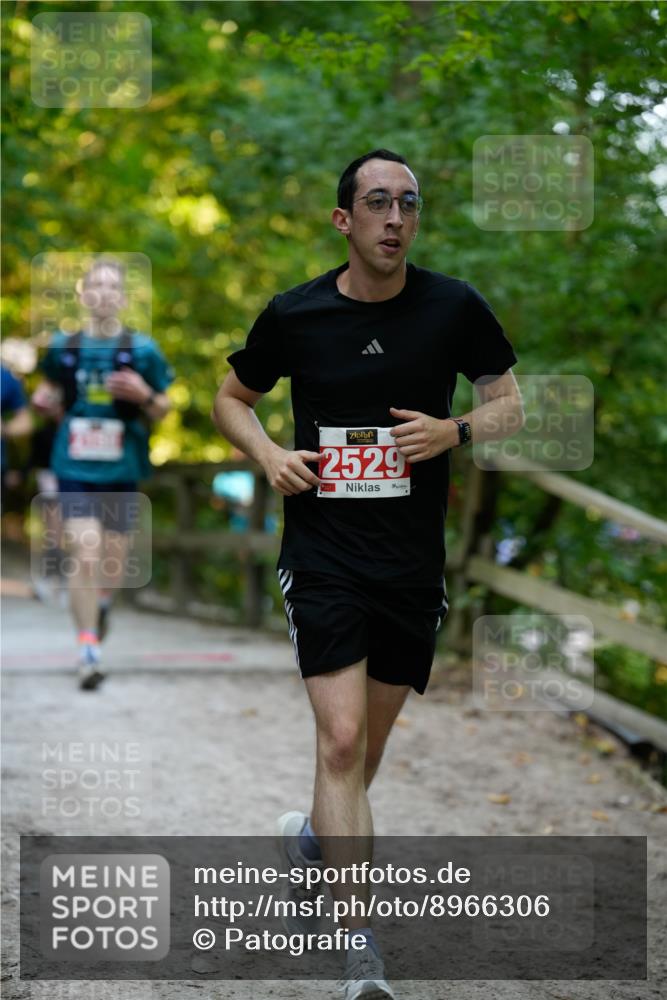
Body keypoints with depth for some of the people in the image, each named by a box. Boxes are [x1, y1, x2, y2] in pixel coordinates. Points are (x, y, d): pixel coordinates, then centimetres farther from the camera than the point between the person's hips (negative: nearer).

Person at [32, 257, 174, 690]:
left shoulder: (142, 350, -1)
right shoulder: (64, 347, 4)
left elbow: (162, 411, 6)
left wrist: (144, 395, -15)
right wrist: (45, 402, -3)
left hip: (122, 470, 0)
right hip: (75, 469, 0)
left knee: (114, 556, 10)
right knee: (83, 553, -12)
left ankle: (102, 601, 46)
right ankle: (89, 651, -7)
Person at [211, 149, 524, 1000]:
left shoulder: (454, 307, -2)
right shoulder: (294, 315, -3)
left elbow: (508, 402, 8)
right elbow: (231, 398, 13)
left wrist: (456, 430, -13)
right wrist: (269, 454, -7)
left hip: (414, 562, 2)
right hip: (322, 555, -2)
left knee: (366, 743, 15)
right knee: (341, 739, -15)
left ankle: (312, 838, 47)